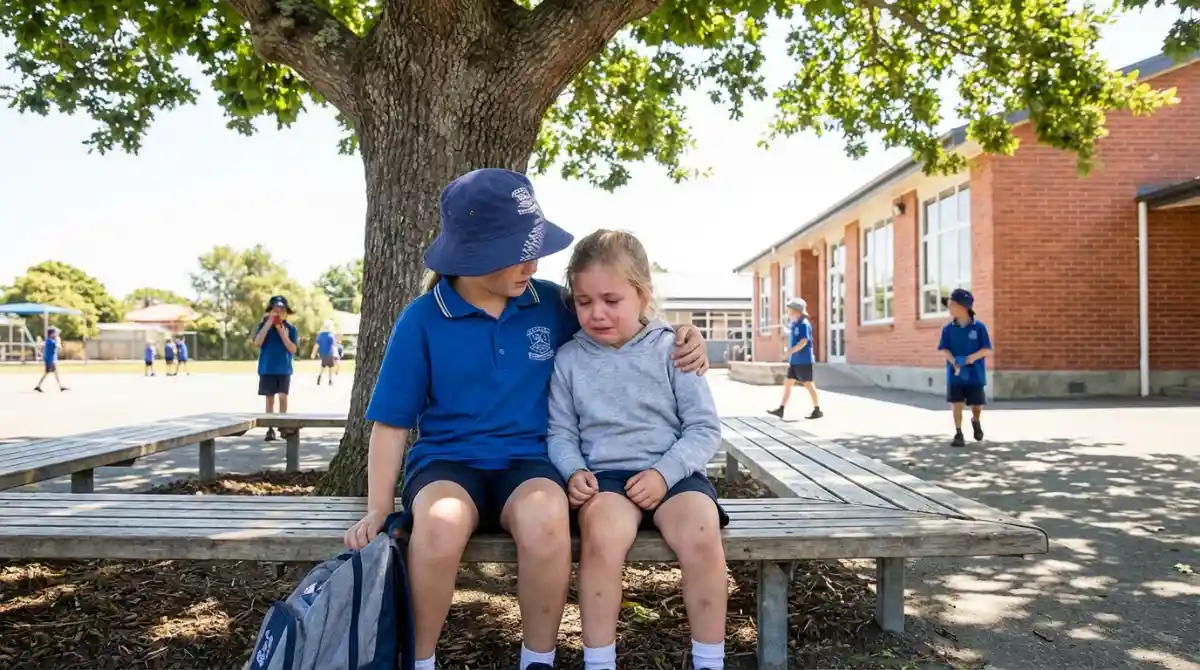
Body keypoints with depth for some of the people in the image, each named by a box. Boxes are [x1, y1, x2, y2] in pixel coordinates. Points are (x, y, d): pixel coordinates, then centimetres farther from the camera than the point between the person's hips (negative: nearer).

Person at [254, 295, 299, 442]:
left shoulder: (290, 328, 1)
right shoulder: (263, 325, 0)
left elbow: (293, 349, -5)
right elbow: (257, 343, -15)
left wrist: (283, 334, -17)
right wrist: (268, 324, -18)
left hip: (284, 369, 0)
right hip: (267, 368, 0)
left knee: (283, 396, -8)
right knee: (270, 399, 4)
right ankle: (270, 429, 11)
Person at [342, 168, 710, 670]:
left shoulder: (551, 304, 1)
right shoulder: (422, 319, -4)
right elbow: (392, 421, 1)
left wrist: (681, 339, -3)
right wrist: (378, 509, -4)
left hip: (526, 461, 1)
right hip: (446, 460, 0)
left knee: (546, 518, -35)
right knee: (441, 523, -36)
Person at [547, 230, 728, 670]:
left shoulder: (671, 349, 1)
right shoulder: (568, 359, 6)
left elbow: (704, 429, 0)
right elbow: (560, 433, 10)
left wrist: (665, 472, -14)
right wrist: (573, 471, -11)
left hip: (671, 473, 0)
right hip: (605, 474, 0)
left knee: (701, 534, -29)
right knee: (601, 532, -33)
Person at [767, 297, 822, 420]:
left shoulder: (804, 324, -14)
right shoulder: (793, 324, 13)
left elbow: (804, 341, -23)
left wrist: (790, 352, -26)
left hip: (803, 361, -9)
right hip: (794, 361, 9)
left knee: (808, 384, -1)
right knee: (787, 383, 6)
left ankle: (817, 410, 10)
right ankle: (781, 409, 7)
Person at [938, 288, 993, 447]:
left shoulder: (979, 327, -5)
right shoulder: (948, 328, 0)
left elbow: (987, 349, -4)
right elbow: (944, 349, -3)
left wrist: (973, 357, -22)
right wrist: (954, 362, -20)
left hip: (975, 374, -1)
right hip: (955, 374, 1)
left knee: (977, 405, 7)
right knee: (957, 404, 0)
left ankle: (976, 421, 40)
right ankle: (958, 434, 10)